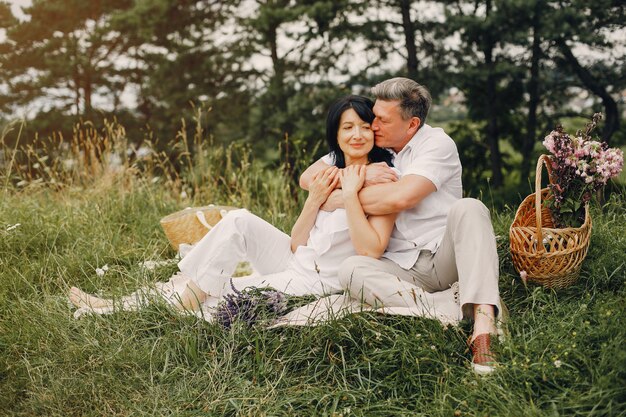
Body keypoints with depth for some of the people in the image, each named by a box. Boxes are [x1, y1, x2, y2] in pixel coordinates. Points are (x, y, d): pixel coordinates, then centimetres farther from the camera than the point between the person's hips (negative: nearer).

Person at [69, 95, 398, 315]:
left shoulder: (380, 179, -11)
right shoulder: (330, 169, 9)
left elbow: (371, 251, -23)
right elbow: (296, 243, 4)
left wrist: (350, 194, -22)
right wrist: (315, 198, -11)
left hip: (321, 281, -6)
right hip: (297, 261, 6)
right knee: (240, 221, -17)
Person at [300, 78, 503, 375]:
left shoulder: (437, 144, -6)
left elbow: (401, 197, -23)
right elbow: (308, 177, 6)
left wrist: (344, 198, -10)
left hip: (446, 254, -3)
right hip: (402, 268, 3)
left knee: (468, 208, -32)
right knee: (350, 269, -25)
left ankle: (483, 323, -47)